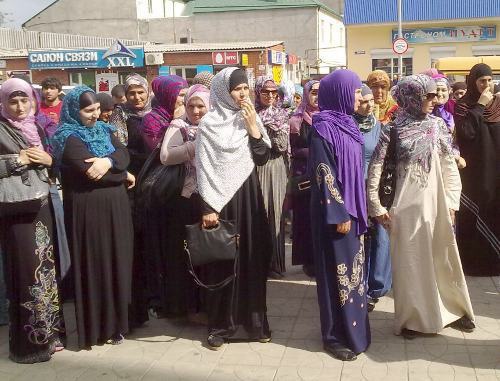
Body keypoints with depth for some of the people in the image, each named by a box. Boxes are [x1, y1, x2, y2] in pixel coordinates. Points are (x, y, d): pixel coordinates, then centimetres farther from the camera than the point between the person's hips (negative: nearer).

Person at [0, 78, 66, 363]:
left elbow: (54, 165, 17)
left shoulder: (36, 128, 15)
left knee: (47, 267, 9)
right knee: (27, 271, -5)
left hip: (43, 208, 6)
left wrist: (48, 160, -2)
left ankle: (50, 333, 20)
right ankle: (30, 341, 6)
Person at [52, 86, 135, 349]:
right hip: (88, 210, -6)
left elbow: (123, 154, -2)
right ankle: (95, 328, 12)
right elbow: (90, 171, -20)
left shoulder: (104, 130, 12)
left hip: (115, 206, 7)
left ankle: (116, 320, 23)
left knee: (118, 262, 10)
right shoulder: (69, 138, -9)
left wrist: (108, 161, -24)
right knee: (95, 266, 0)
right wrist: (124, 176, -7)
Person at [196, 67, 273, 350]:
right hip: (220, 198, -4)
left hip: (248, 195, 4)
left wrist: (254, 129, -9)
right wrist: (208, 208, -13)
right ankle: (220, 325, 13)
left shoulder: (251, 118, 8)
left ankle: (254, 320, 21)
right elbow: (204, 168, -9)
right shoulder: (209, 123, -6)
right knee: (222, 261, 1)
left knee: (252, 257, 8)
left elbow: (263, 158, 4)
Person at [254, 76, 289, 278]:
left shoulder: (282, 115, 8)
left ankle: (275, 262, 11)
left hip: (276, 169, 1)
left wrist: (265, 131, -13)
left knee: (275, 212, 3)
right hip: (256, 168, -1)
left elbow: (283, 145, -4)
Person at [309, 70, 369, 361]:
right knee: (339, 270, 1)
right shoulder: (323, 128, -16)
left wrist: (355, 210, 15)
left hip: (351, 207, 8)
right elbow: (323, 175, -19)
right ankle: (337, 336, 14)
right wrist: (339, 214, -20)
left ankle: (352, 327, 30)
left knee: (352, 267, 16)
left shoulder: (346, 124, 9)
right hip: (335, 211, -8)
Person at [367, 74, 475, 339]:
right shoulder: (393, 130, -7)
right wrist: (376, 207, -8)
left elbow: (450, 166, 7)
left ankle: (453, 309, 30)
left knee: (444, 258, 13)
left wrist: (452, 201, 4)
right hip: (406, 206, -3)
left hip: (436, 203, 4)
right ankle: (412, 318, 20)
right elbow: (375, 168, -7)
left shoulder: (437, 125, 4)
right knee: (410, 262, 6)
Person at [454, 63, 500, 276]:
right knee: (474, 213, -1)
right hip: (475, 170, -4)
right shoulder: (464, 105, -3)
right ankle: (473, 258, 9)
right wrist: (479, 106, -16)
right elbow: (466, 132, -19)